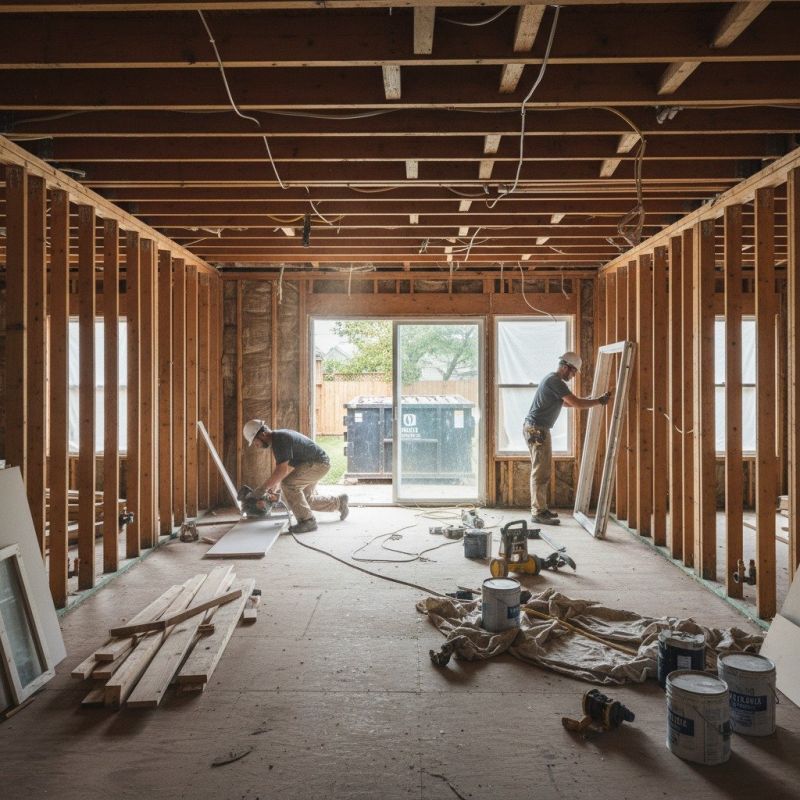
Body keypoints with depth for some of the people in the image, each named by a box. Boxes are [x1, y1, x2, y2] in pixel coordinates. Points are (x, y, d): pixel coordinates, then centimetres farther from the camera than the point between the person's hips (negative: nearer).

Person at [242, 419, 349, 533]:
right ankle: (339, 502, 36)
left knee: (288, 484, -25)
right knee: (306, 499, 18)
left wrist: (263, 488, -23)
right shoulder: (278, 437, 7)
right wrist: (274, 486, 6)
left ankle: (307, 521, -16)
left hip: (319, 463, -11)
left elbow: (282, 470, -29)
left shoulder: (279, 441, -24)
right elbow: (280, 467, 14)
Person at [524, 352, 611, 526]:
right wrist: (599, 401, -8)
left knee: (543, 471, 13)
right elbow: (576, 404, -18)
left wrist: (589, 400, 24)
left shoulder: (553, 379, 17)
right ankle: (538, 513, -7)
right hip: (537, 429, -11)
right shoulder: (555, 381, -15)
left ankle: (540, 508, 19)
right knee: (540, 472, -9)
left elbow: (566, 402, 29)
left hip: (538, 429, 11)